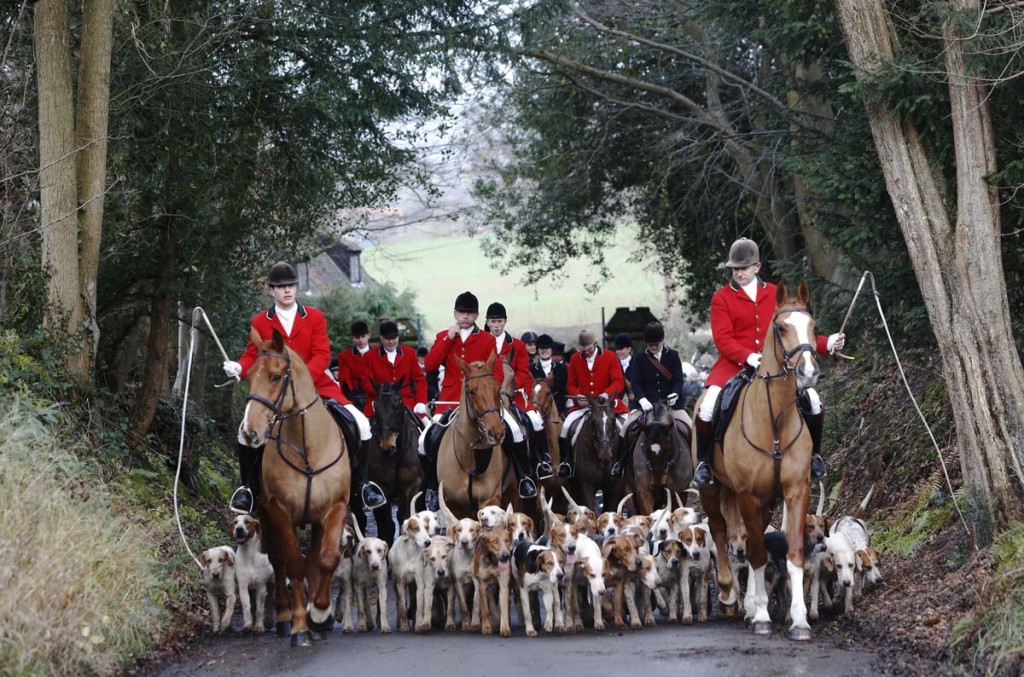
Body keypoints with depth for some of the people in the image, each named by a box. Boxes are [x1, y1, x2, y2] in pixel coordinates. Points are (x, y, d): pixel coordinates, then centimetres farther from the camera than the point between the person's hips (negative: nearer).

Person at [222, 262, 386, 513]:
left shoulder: (315, 317, 5)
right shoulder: (260, 322, 7)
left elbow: (322, 355, -5)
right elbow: (253, 356, 5)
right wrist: (239, 367, -20)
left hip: (316, 385, 0)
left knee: (358, 423, -17)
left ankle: (362, 483, 0)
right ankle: (249, 488, 0)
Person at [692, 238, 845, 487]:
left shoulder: (775, 295, 12)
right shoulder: (722, 298, 1)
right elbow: (723, 340, -9)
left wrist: (826, 344, -1)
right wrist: (749, 357, -27)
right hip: (735, 365, -3)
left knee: (813, 401, -15)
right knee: (707, 407, -28)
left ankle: (814, 455, 10)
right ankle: (703, 461, -6)